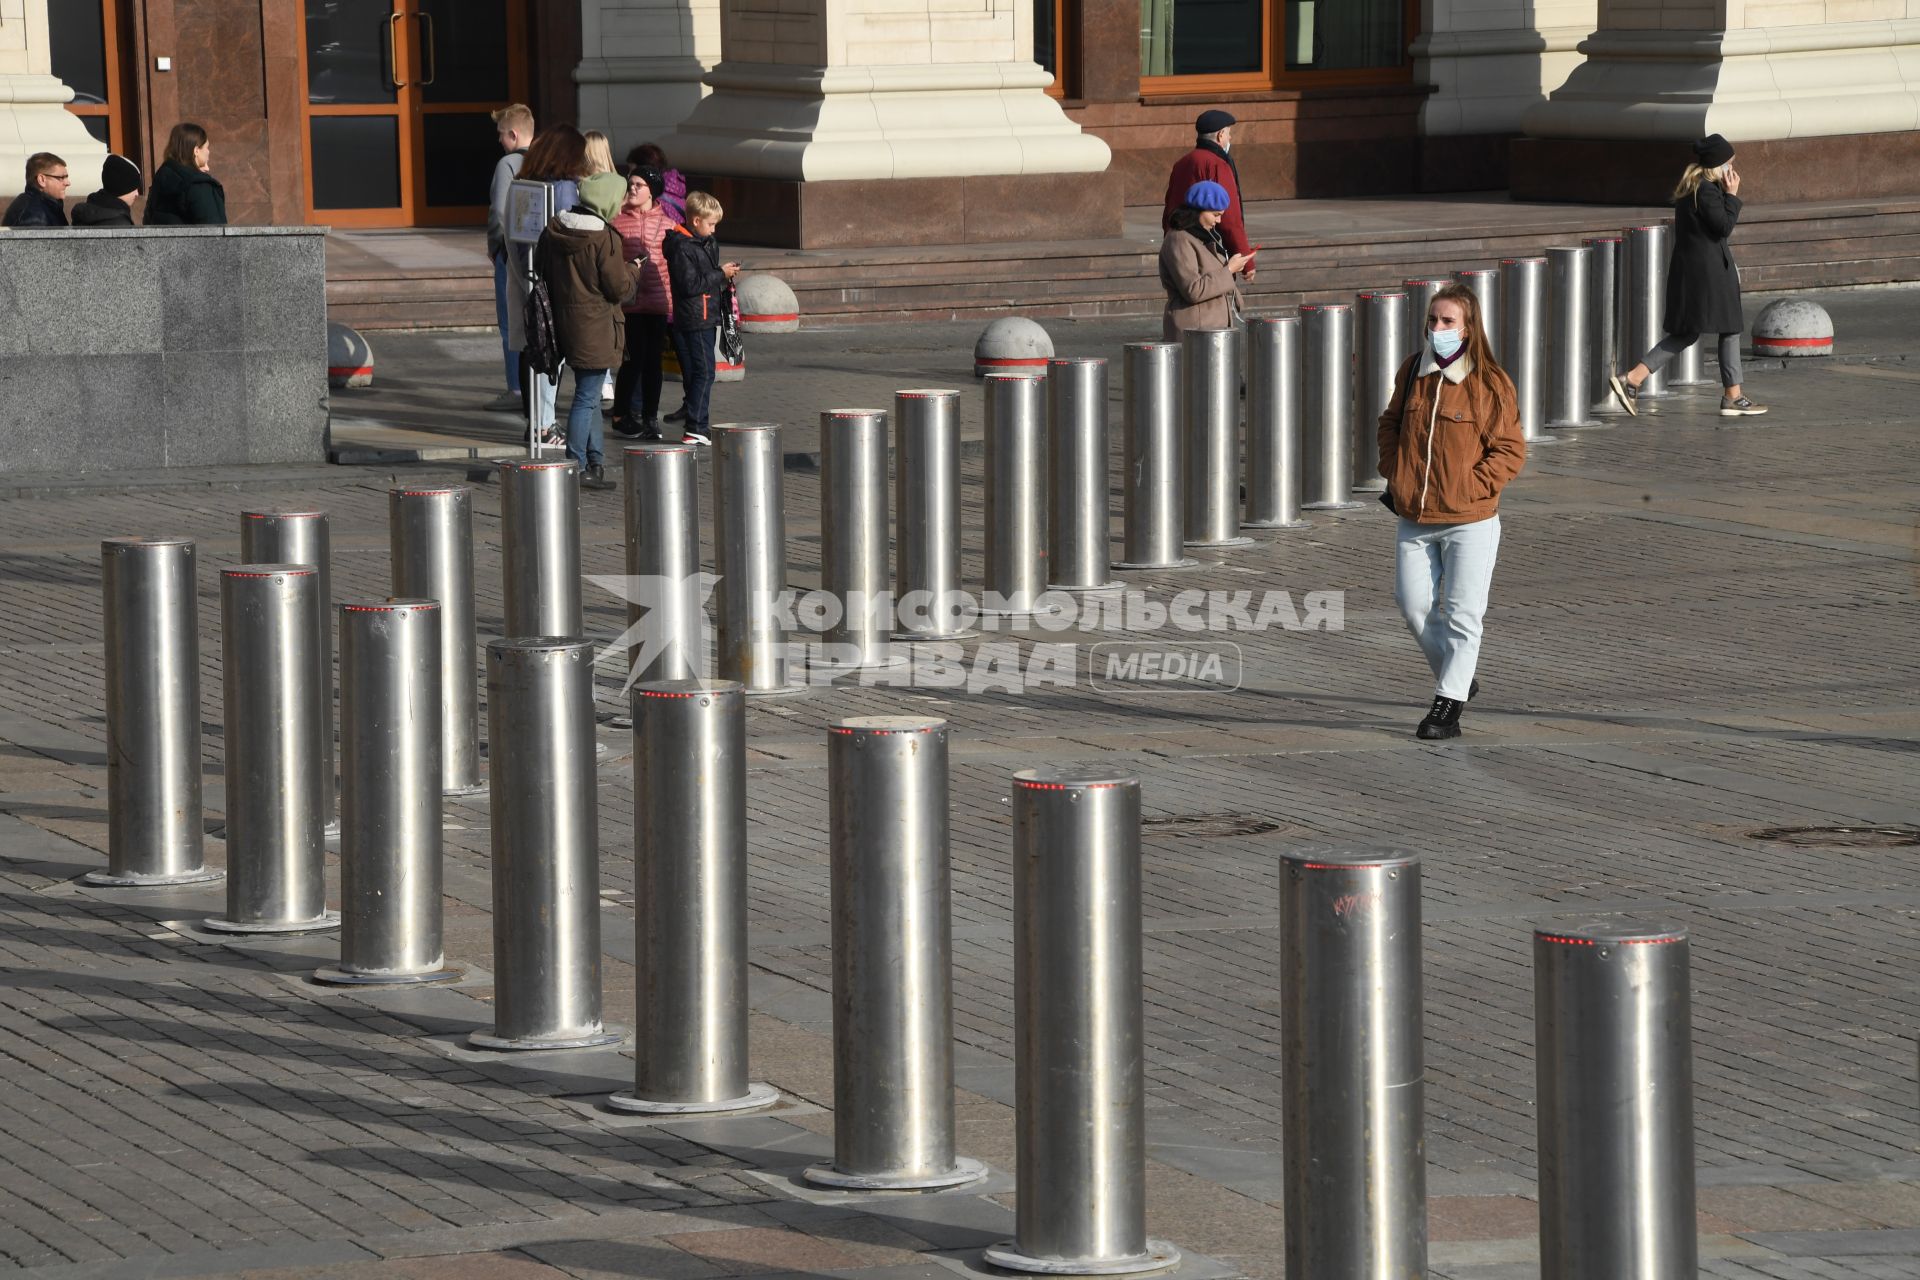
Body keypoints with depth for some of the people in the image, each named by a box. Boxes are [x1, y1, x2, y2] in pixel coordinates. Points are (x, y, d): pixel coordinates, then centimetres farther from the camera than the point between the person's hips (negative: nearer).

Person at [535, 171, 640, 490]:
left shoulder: (553, 231, 5)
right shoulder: (604, 238, -18)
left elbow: (540, 272, 15)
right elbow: (619, 287, -14)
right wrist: (633, 270, 6)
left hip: (565, 326, 8)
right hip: (595, 329, -8)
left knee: (589, 394, 19)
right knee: (587, 397, -4)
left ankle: (595, 460, 25)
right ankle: (577, 467, -5)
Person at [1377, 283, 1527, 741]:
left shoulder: (1491, 384, -10)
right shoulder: (1412, 372, 4)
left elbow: (1510, 451, -7)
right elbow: (1391, 423, 19)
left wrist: (1470, 488, -15)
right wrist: (1393, 473, 6)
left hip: (1470, 520, -5)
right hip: (1414, 519, 5)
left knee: (1461, 614, -3)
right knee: (1414, 605, 7)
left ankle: (1448, 707, 2)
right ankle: (1456, 677, 29)